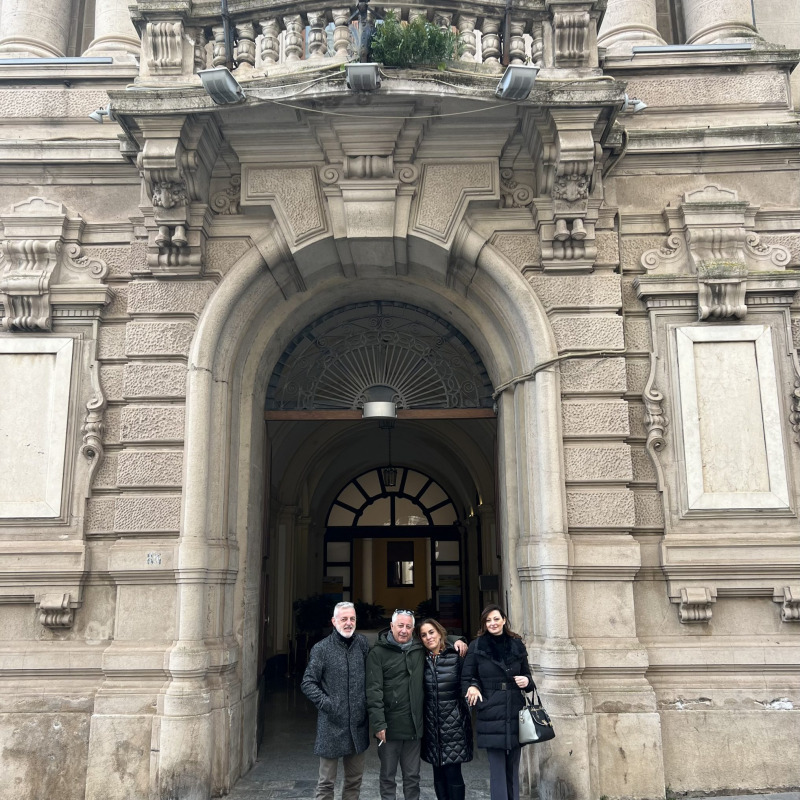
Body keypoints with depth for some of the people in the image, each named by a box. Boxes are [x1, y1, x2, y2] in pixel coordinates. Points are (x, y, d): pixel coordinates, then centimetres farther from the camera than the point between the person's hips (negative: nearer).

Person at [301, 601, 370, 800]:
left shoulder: (362, 643, 3)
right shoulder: (321, 649, -5)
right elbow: (308, 683, -3)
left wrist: (368, 704, 0)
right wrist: (327, 703, -12)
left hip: (359, 724, 3)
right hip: (332, 726, -3)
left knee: (355, 780, 15)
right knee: (326, 782, 5)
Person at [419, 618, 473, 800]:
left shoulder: (456, 656, -5)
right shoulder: (422, 660, 5)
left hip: (454, 722, -3)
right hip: (432, 724, 3)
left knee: (453, 773, -3)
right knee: (438, 774, 10)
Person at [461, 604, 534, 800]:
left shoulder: (517, 645, 7)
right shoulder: (476, 647, -2)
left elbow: (527, 674, 16)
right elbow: (466, 679, 2)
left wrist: (527, 681, -6)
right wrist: (473, 687, -18)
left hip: (515, 713, 3)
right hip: (491, 715, -3)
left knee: (513, 768, 10)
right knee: (497, 770, -2)